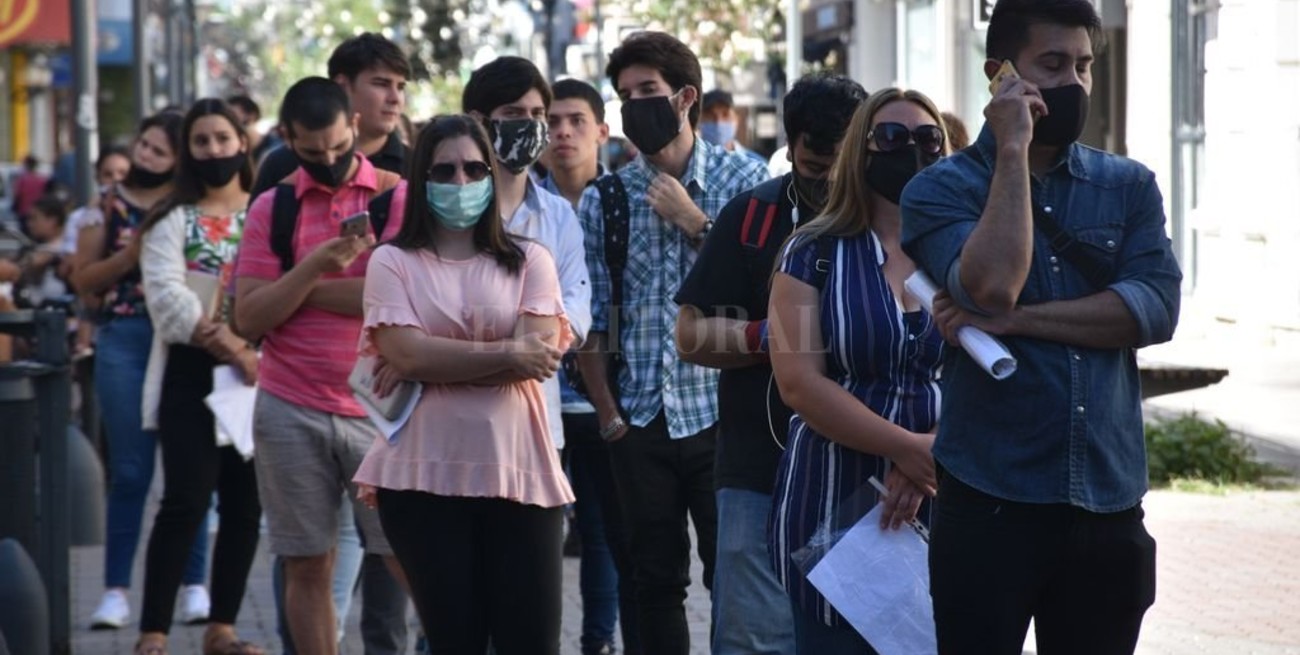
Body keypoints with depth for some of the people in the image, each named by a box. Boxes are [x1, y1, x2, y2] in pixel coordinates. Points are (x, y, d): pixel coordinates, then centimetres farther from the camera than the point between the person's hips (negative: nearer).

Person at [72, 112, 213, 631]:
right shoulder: (108, 207, 9)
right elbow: (83, 280, 7)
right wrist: (128, 257, -8)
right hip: (125, 339, 1)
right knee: (130, 471, 1)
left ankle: (195, 585, 9)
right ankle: (116, 589, 5)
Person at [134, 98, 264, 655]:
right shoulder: (173, 221, 4)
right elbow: (167, 296, -10)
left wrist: (253, 345, -16)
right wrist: (229, 344, -20)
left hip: (257, 374, 3)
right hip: (192, 376, -3)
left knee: (245, 505, 5)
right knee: (186, 502, -10)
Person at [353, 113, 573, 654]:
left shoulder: (529, 260, 8)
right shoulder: (393, 262, 5)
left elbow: (537, 355, -7)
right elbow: (409, 354, -10)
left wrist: (435, 366, -9)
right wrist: (508, 354, -9)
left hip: (517, 471, 1)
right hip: (424, 473, -1)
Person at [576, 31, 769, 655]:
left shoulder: (742, 177, 0)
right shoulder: (602, 199, 6)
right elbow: (588, 321, 7)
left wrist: (694, 221, -10)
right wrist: (607, 413, 3)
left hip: (721, 412, -2)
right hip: (641, 421, 2)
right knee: (656, 581, 7)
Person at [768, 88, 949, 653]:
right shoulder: (815, 253, 2)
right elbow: (800, 384, -7)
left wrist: (924, 468, -17)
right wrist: (908, 447, -16)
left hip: (946, 502, 2)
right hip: (835, 502, -1)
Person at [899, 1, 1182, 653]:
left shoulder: (1129, 187, 9)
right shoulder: (940, 190, 0)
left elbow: (1157, 308, -7)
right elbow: (993, 286, -19)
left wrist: (1017, 318, -13)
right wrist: (1013, 151, -12)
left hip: (1110, 504, 3)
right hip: (990, 502, -3)